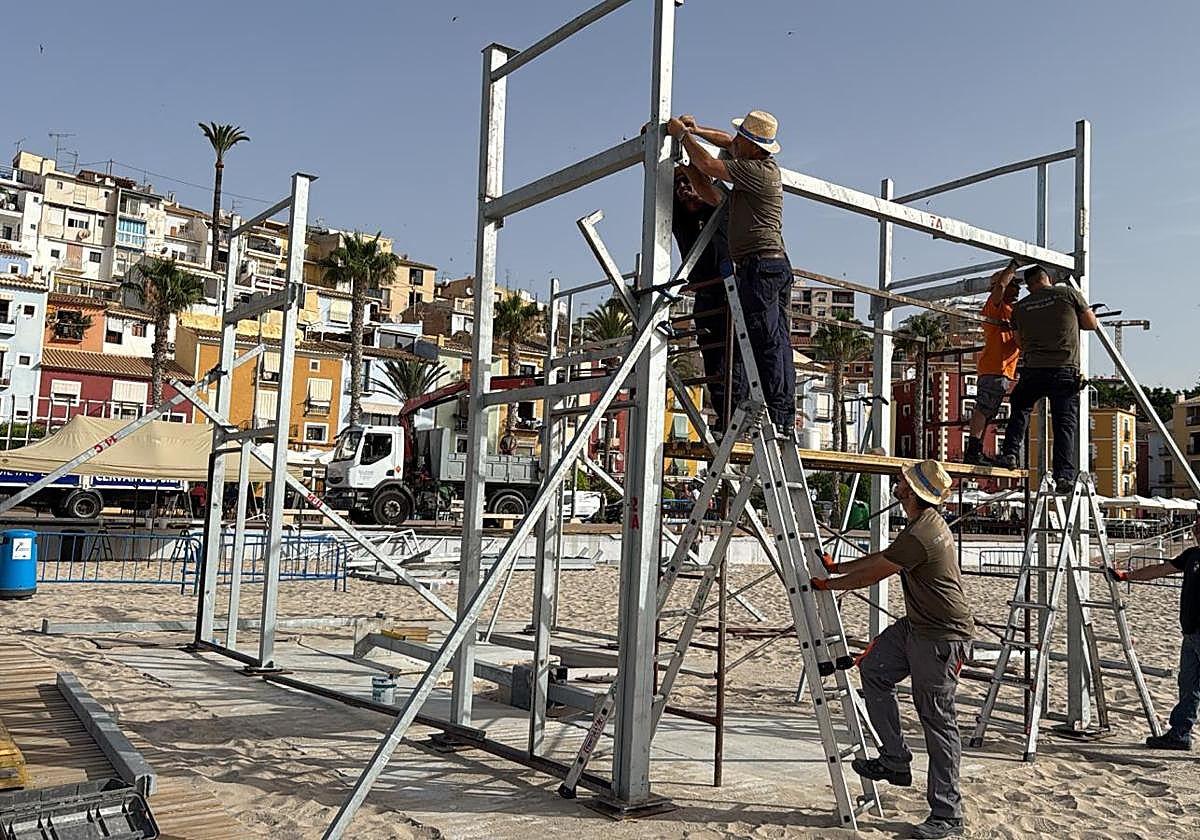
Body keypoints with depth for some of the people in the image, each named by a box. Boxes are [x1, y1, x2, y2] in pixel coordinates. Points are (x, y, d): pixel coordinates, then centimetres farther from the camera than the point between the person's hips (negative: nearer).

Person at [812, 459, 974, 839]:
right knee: (873, 669, 9)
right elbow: (881, 557, 20)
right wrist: (836, 567, 23)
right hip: (916, 625, 10)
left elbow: (873, 573, -15)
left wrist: (827, 584, -1)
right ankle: (895, 760, 14)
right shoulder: (926, 522, 9)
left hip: (942, 636, -10)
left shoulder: (920, 537, -24)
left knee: (938, 719, -4)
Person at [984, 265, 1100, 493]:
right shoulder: (1069, 293, 4)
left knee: (1020, 409, 23)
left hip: (1033, 370, 2)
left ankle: (1009, 454, 9)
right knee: (1065, 423, 0)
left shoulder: (1020, 306, 11)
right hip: (1065, 371, -2)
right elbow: (1092, 324, 11)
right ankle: (1064, 475, -6)